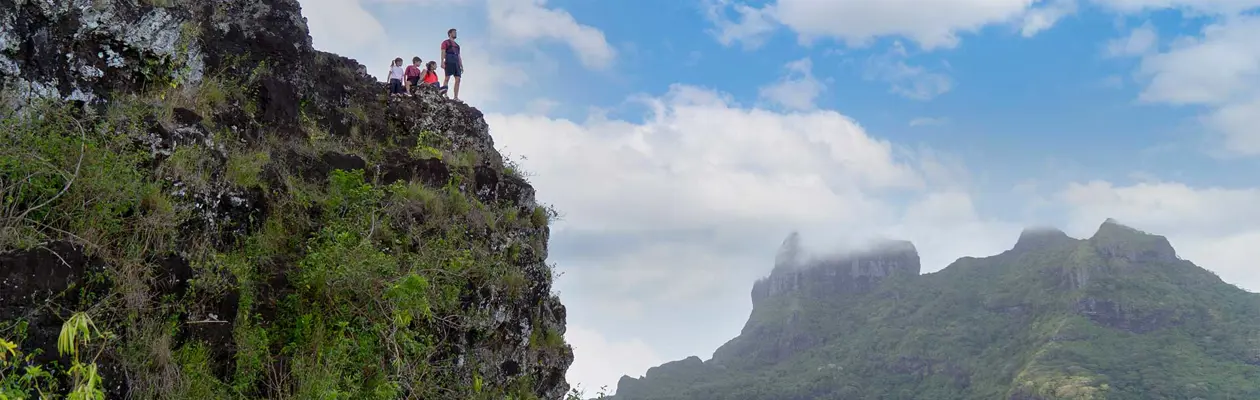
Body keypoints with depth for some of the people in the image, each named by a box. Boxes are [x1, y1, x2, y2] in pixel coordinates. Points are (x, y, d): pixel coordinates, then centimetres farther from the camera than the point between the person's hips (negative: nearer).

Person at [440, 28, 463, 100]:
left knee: (458, 79, -7)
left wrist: (461, 66, 18)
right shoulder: (446, 42, 12)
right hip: (449, 61, -6)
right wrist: (442, 62, -13)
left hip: (456, 62, 6)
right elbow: (443, 52, 0)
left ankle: (456, 97, -11)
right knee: (447, 77, -15)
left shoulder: (457, 45, 31)